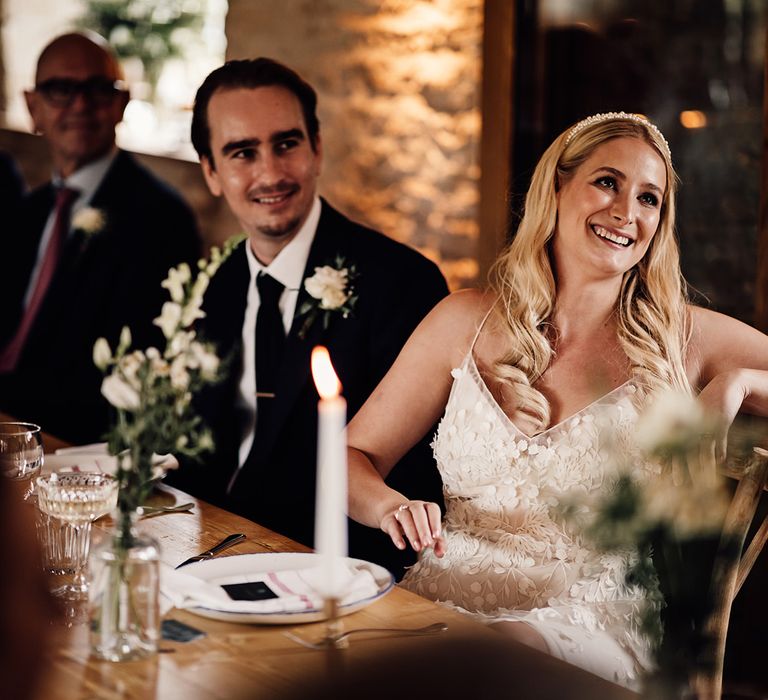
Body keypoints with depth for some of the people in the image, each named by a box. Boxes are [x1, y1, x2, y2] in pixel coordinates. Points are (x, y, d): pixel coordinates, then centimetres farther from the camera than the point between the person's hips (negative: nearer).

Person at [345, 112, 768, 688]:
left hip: (586, 631, -2)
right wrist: (392, 507, -11)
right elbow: (354, 457, 11)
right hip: (440, 604, 2)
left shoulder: (683, 339, 6)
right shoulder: (467, 322, 9)